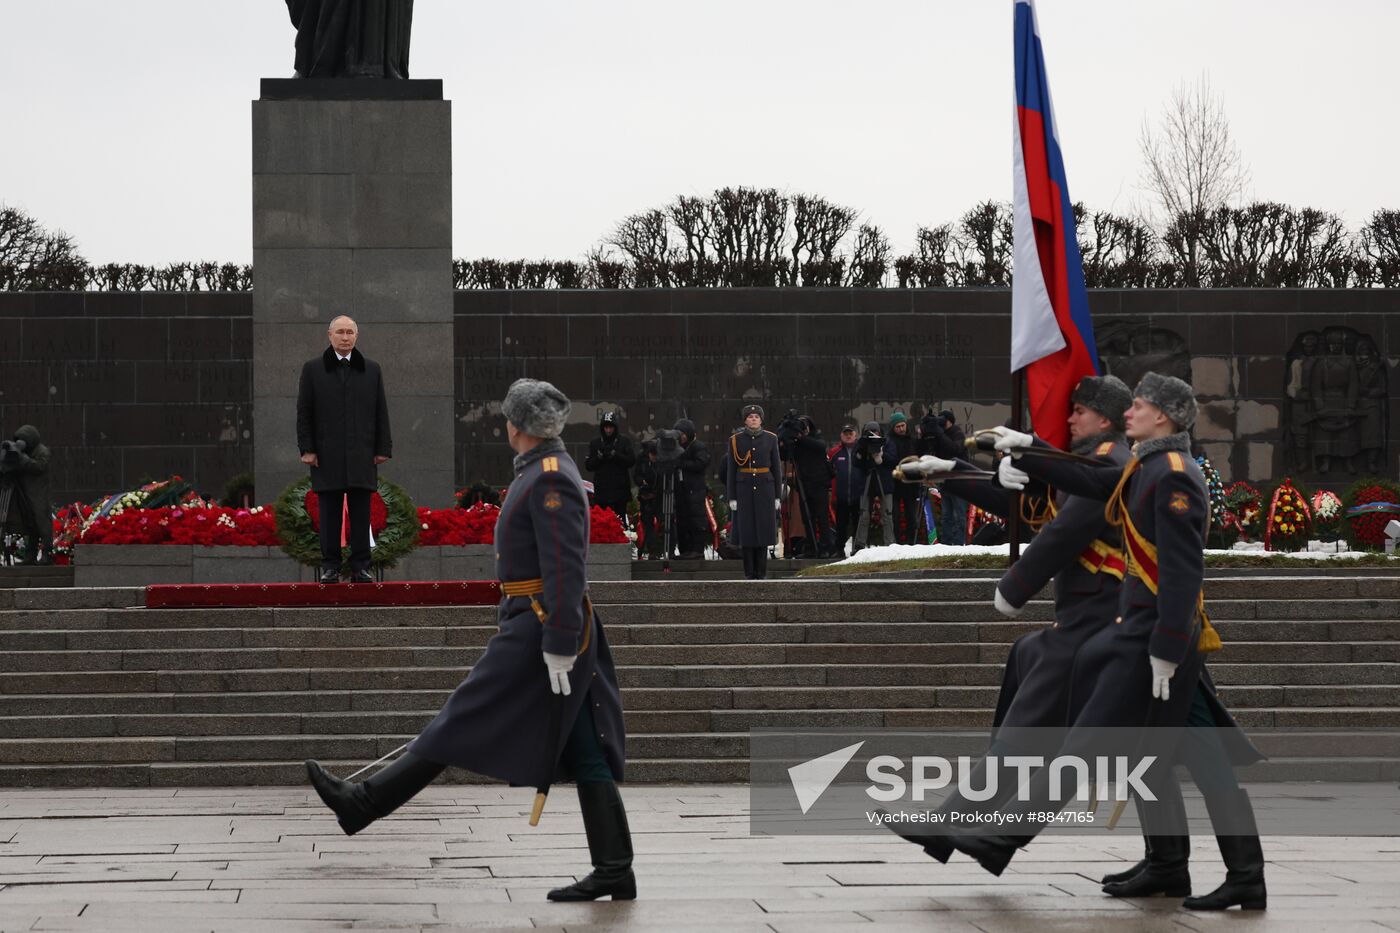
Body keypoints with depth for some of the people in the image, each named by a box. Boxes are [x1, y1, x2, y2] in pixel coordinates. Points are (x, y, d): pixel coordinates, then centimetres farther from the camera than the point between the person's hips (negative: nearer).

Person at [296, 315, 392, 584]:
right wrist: (307, 449, -3)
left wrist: (383, 448, 4)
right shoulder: (312, 369, 8)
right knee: (329, 514, 0)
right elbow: (304, 413, 5)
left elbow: (381, 412, 11)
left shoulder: (371, 370, 12)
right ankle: (330, 567, 5)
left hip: (362, 456, 1)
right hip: (327, 456, -1)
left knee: (361, 514, 1)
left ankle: (360, 567, 4)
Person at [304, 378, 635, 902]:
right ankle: (614, 872, 5)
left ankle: (365, 803, 3)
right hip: (553, 627, 10)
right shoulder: (546, 472, 18)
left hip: (539, 629, -10)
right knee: (584, 753, 6)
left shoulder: (550, 480, -15)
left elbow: (566, 570, -21)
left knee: (464, 722, -3)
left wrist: (558, 648, -23)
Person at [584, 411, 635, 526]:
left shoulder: (624, 441, 5)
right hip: (601, 489, 1)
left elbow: (632, 460, -4)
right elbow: (588, 465, 5)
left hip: (620, 489, -1)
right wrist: (598, 457, -13)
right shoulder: (595, 443, 9)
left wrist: (615, 455, -16)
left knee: (621, 520, 0)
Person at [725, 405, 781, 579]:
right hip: (744, 489, 0)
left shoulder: (770, 439, 2)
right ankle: (750, 573, 5)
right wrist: (731, 497, -4)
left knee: (763, 530, 0)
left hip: (765, 488, 0)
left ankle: (761, 572, 6)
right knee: (746, 530, -1)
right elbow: (731, 470, 1)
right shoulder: (735, 440, 0)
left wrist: (777, 496, 1)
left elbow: (776, 468, 5)